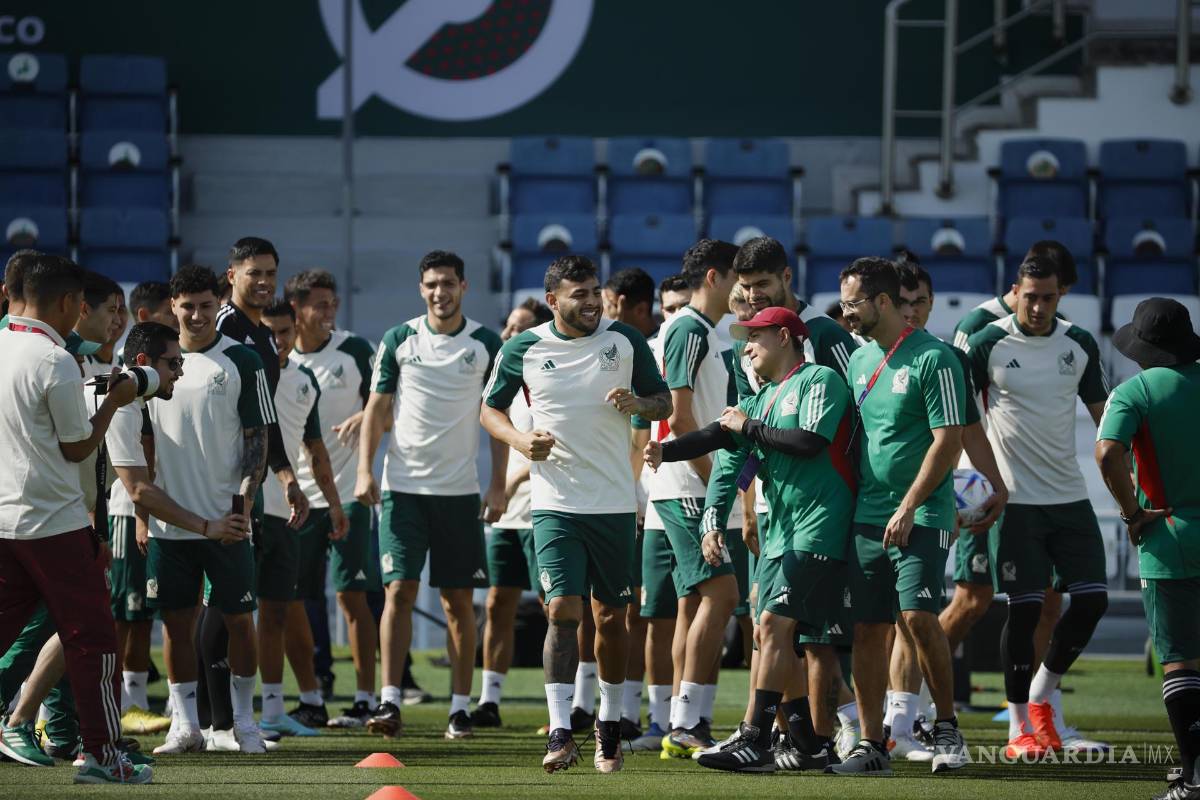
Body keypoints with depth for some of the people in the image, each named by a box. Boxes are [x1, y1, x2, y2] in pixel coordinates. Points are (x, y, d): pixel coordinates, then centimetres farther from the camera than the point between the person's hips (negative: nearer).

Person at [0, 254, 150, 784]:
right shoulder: (55, 362, -14)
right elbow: (78, 447, -8)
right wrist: (114, 401, 5)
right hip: (53, 521, -7)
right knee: (91, 639, 3)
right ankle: (102, 755, 5)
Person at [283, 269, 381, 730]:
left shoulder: (355, 351, 1)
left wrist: (364, 419, -17)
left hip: (346, 494, -3)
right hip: (294, 497, 3)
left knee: (351, 596, -7)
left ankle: (365, 700, -2)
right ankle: (310, 700, 13)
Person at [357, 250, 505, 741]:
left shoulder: (486, 344, 3)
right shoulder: (398, 340, 3)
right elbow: (377, 409, 5)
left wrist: (498, 484, 0)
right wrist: (365, 470, -6)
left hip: (460, 489, 0)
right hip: (402, 486, 0)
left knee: (458, 600, 2)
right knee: (399, 590, -9)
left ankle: (460, 707, 7)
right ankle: (389, 703, -10)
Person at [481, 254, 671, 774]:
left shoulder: (625, 341, 2)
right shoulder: (523, 349, 0)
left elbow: (664, 401, 11)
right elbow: (489, 408, 12)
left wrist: (638, 403, -12)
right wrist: (519, 440, -8)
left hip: (614, 502, 2)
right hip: (554, 502, -2)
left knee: (611, 616, 9)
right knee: (563, 609, -14)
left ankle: (610, 726, 24)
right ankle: (560, 733, -15)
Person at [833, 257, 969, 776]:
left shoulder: (933, 359, -9)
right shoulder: (859, 361, 14)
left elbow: (948, 441, -12)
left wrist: (908, 509, -15)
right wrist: (848, 502, 13)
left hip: (920, 516, -7)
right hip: (868, 515, 7)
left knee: (918, 615, -16)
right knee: (867, 630, 2)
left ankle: (946, 728, -1)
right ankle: (870, 746, 6)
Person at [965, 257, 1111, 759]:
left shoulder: (1080, 345, 6)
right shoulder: (988, 345, -6)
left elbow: (1101, 412, 15)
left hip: (1070, 496, 5)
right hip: (1016, 500, -5)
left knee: (1092, 600, -1)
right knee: (1024, 607, -7)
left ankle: (1040, 698, 18)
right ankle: (1020, 726, 3)